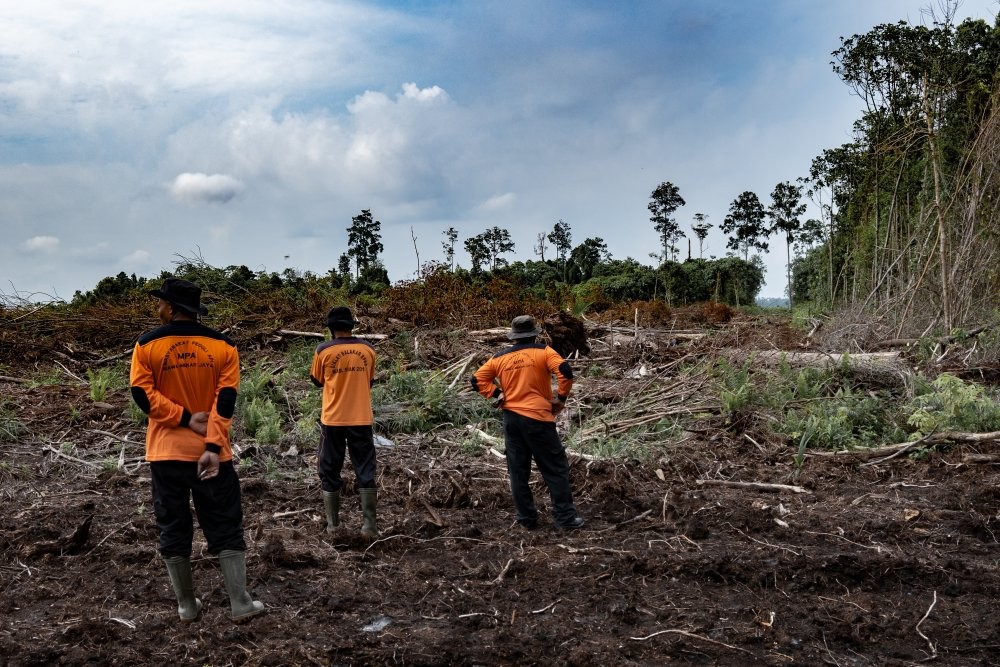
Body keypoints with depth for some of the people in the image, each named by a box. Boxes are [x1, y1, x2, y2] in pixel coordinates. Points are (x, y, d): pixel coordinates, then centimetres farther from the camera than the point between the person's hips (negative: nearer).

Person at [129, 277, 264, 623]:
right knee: (226, 529, 7)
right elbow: (225, 401, -10)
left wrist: (184, 418, -9)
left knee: (173, 530, 11)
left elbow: (143, 394, -9)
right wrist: (213, 446, -14)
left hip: (165, 452, 0)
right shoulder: (223, 345, -2)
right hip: (210, 452, 0)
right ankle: (241, 604, 7)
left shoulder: (147, 345, -3)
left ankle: (186, 606, 19)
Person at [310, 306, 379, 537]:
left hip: (333, 419, -1)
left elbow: (317, 381, 8)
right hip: (361, 419, 2)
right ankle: (369, 523, 3)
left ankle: (332, 523, 14)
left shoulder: (324, 350, -6)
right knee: (365, 470, 7)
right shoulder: (367, 349, 1)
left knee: (330, 471, 11)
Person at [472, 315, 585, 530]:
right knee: (556, 469, 5)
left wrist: (498, 393, 8)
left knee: (518, 471, 12)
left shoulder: (500, 357, 7)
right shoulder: (543, 351, -4)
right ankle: (566, 518, 5)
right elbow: (565, 371, -17)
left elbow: (477, 380, 7)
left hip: (511, 419, 4)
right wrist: (561, 397, -5)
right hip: (537, 418, -4)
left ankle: (527, 519, 17)